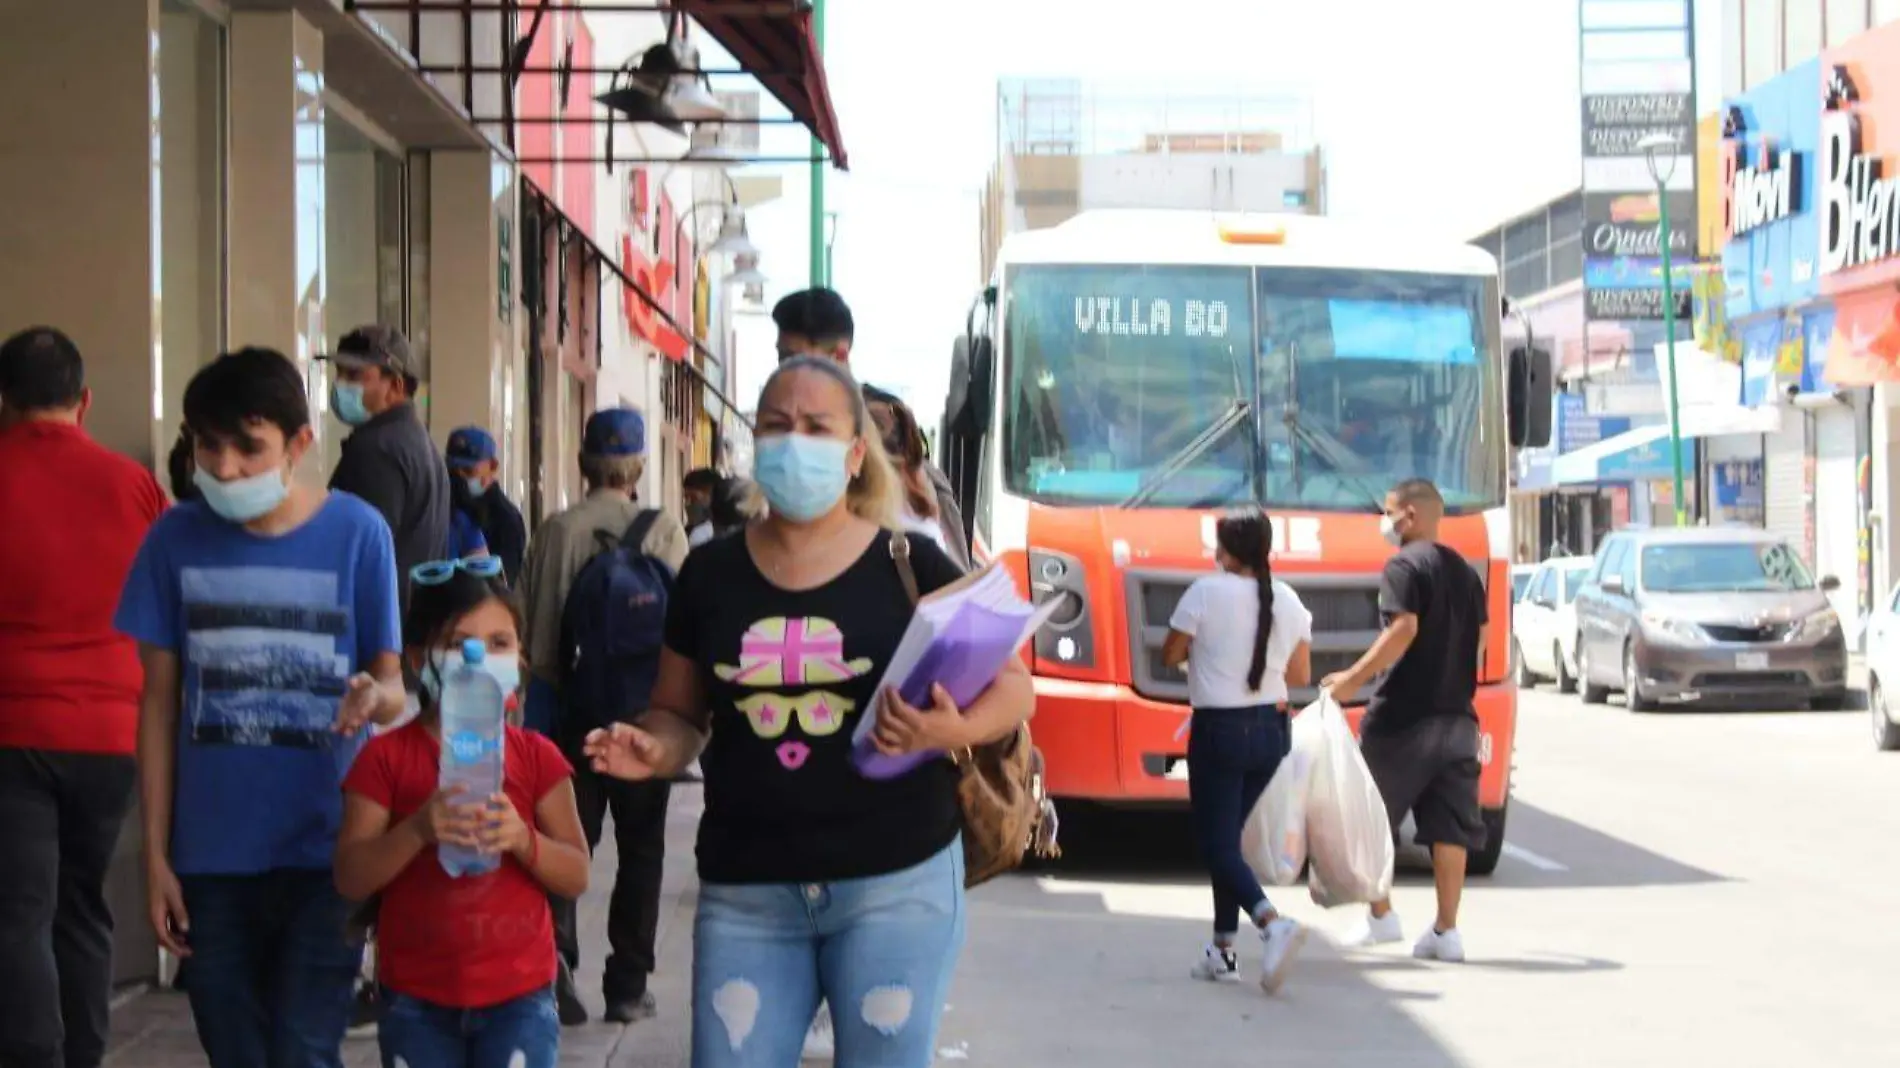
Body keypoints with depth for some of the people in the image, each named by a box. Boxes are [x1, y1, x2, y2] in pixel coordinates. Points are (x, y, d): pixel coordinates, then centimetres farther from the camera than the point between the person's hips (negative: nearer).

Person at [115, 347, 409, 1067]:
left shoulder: (357, 533, -7)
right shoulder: (176, 539, -1)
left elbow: (394, 685, -2)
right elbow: (160, 703, 4)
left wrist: (375, 697, -28)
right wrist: (156, 853, 1)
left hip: (326, 852, -2)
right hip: (212, 854, 3)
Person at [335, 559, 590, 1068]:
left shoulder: (536, 757, 2)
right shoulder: (388, 757, -2)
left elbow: (577, 876, 0)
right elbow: (350, 877, -9)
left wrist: (523, 839, -20)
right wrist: (417, 830, -25)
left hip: (518, 994, 0)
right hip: (418, 1000, 0)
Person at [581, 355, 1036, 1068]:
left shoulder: (910, 568, -2)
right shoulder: (711, 573, 6)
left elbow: (1013, 687, 3)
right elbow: (679, 714, 15)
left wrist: (951, 731, -18)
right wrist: (652, 752, -8)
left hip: (896, 883, -2)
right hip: (746, 893, 2)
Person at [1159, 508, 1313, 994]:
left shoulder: (1207, 593, -12)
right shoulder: (1288, 600, 3)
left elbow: (1171, 654, -3)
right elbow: (1300, 674, 9)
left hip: (1218, 730, -6)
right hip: (1271, 730, 6)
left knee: (1218, 845, -4)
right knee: (1227, 837, 18)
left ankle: (1273, 923, -28)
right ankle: (1223, 950, 18)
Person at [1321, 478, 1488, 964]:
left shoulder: (1405, 566, -9)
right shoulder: (1465, 572, 14)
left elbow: (1404, 628, -21)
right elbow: (1481, 636, 17)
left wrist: (1354, 678, -19)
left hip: (1404, 715, -7)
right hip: (1457, 715, 7)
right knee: (1450, 828, 4)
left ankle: (1381, 916, 9)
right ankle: (1446, 931, 3)